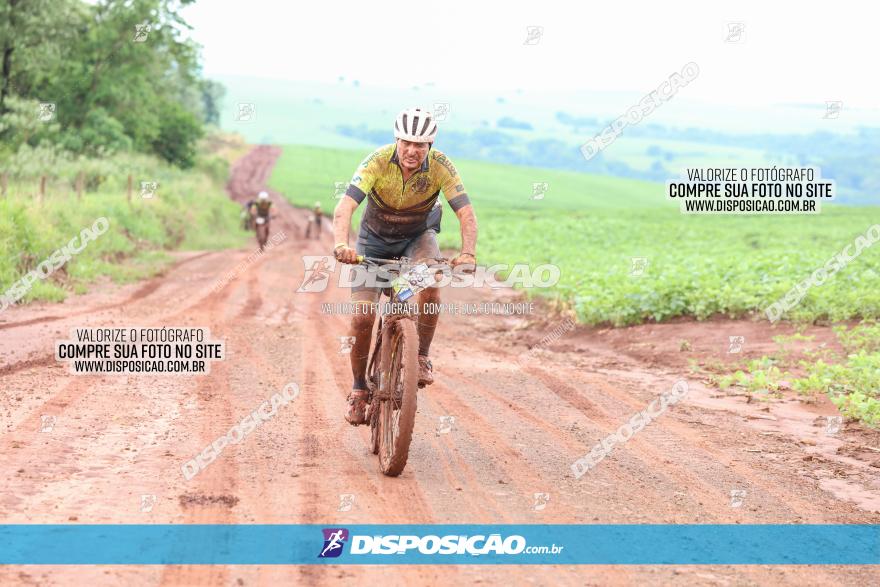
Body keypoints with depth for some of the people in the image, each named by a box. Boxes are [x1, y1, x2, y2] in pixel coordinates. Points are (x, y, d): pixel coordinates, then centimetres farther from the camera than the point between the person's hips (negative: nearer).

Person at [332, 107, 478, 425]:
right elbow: (345, 207, -40)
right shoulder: (378, 161, -29)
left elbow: (466, 213, -31)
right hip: (375, 240, 0)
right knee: (362, 316, -12)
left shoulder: (440, 166, -25)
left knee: (430, 284, -32)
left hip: (418, 237, 0)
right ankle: (359, 390, 8)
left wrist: (468, 253, -50)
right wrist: (342, 245, -59)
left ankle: (421, 356, -12)